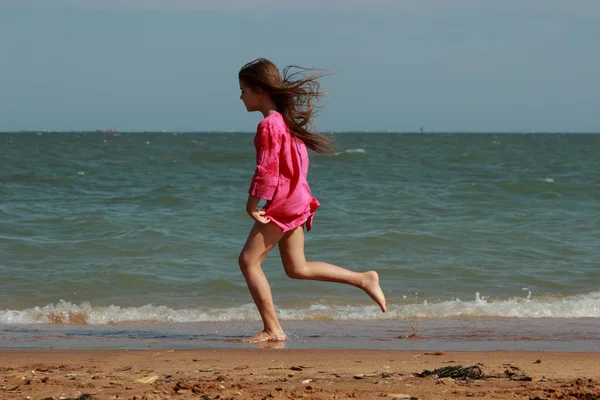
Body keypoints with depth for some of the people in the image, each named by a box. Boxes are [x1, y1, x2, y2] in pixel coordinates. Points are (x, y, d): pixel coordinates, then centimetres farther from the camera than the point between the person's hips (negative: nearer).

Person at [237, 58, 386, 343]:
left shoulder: (268, 126, -16)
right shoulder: (286, 120, 14)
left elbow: (267, 170, -20)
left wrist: (252, 204, -14)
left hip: (282, 202, -10)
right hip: (297, 200, 10)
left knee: (248, 259, -5)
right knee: (297, 269, 15)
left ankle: (272, 329, -6)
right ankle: (364, 280, 15)